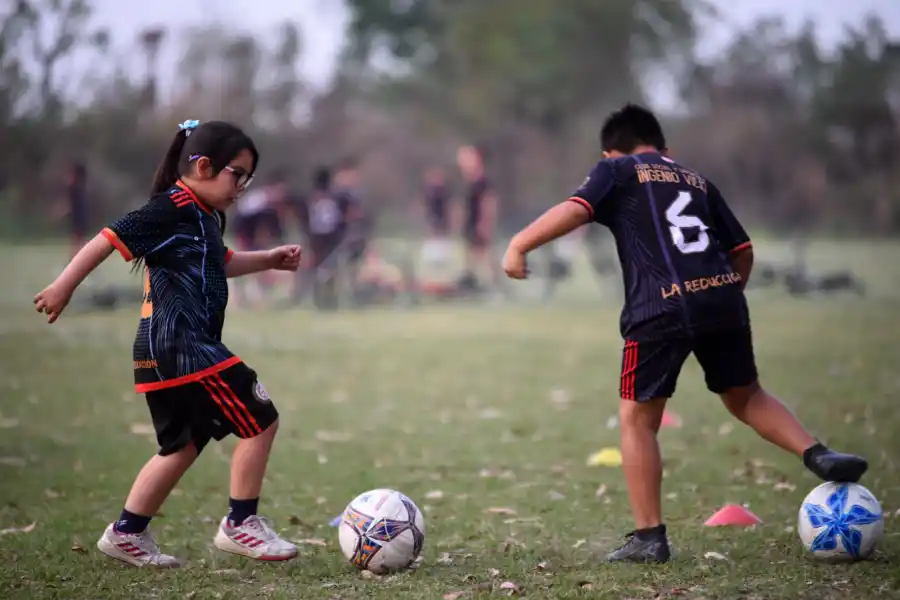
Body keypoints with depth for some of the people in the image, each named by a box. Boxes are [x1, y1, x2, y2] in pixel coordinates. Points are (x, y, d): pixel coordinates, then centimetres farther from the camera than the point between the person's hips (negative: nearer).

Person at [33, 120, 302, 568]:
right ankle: (240, 524, 0)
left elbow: (221, 264, 36)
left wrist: (269, 259, 26)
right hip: (182, 345, -11)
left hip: (166, 352, 11)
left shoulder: (204, 217, 18)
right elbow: (111, 238, -16)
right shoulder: (173, 207, -12)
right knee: (259, 421, -6)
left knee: (182, 446, 18)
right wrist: (64, 287, -19)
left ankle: (127, 534, 22)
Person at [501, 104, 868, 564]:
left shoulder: (616, 170, 12)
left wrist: (519, 246, -8)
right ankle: (819, 456, 6)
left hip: (662, 310, -5)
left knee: (636, 419, 6)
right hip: (723, 299, 5)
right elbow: (743, 251, 24)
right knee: (746, 396, 25)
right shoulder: (698, 181, 26)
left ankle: (649, 537, 4)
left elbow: (575, 209, -6)